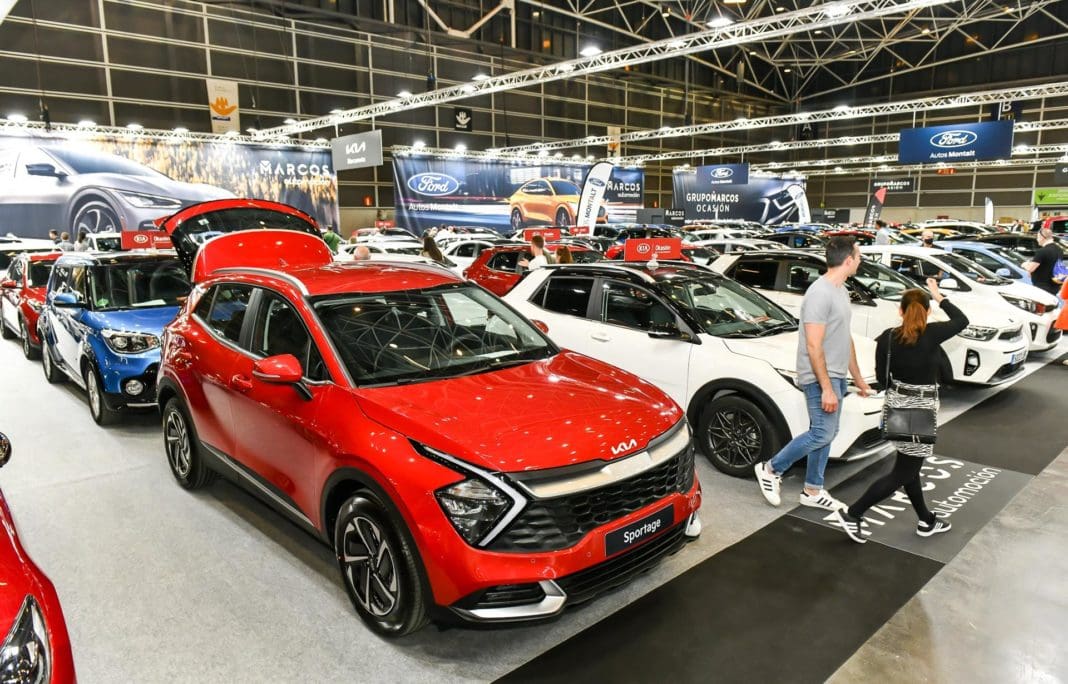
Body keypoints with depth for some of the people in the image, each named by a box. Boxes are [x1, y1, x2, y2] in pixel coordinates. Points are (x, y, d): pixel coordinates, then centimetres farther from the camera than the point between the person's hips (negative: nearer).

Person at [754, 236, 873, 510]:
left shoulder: (841, 290, 12)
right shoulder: (820, 293, -19)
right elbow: (813, 346, -23)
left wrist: (857, 377, 23)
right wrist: (827, 388, -23)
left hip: (836, 375, 10)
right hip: (821, 377, -10)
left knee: (824, 434, 12)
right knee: (822, 435, -9)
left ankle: (813, 491, 21)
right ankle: (771, 469, 5)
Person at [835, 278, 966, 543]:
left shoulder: (887, 337, -4)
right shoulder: (932, 334, -14)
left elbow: (881, 377, 2)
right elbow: (962, 320, 5)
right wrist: (939, 296, 11)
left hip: (896, 405, 6)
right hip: (921, 409, -5)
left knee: (910, 468, 18)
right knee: (903, 473, 2)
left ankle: (927, 521, 32)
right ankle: (852, 514, -3)